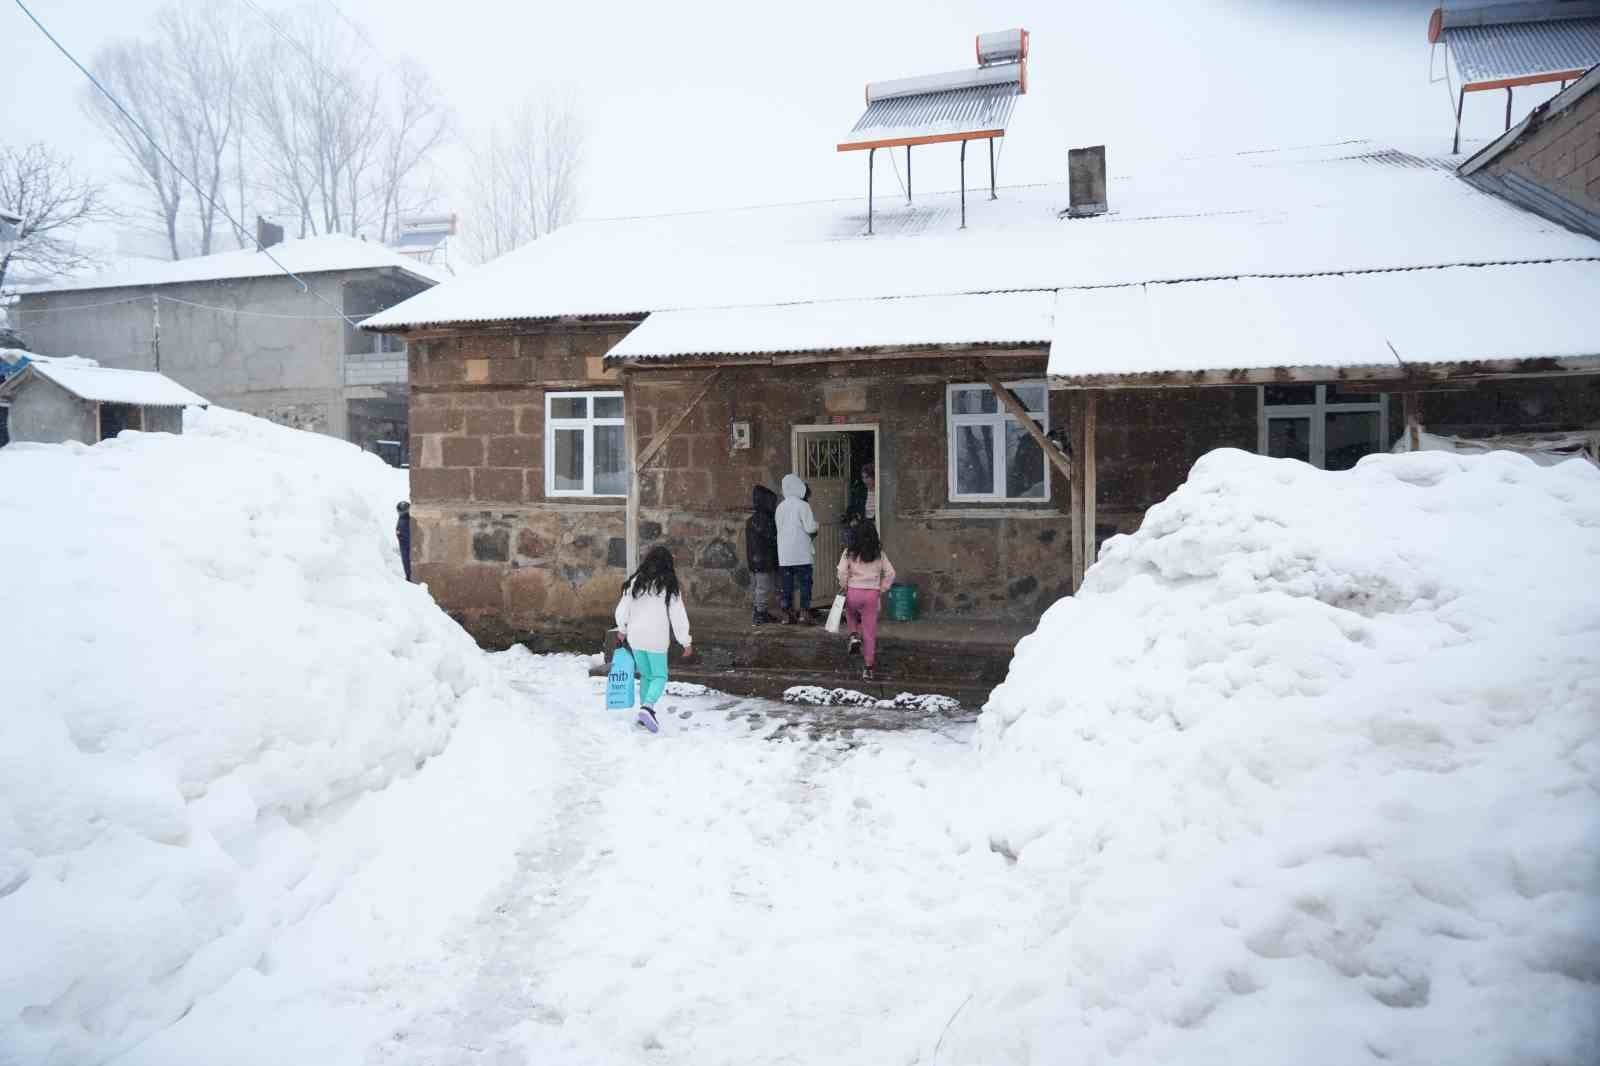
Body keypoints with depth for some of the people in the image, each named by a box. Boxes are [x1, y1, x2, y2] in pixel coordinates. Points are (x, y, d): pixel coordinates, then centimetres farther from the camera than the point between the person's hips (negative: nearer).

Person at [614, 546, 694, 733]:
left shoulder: (635, 582, 1)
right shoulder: (669, 586, -9)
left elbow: (622, 609, 6)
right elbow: (678, 616, -8)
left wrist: (622, 630, 25)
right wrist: (686, 642, 0)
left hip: (635, 637, 4)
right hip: (657, 640, -4)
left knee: (645, 675, 19)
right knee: (659, 676, 6)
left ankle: (645, 710, 19)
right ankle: (647, 707, -17)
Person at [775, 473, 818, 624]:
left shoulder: (780, 507, 7)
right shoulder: (803, 506, -8)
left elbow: (779, 528, 12)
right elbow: (810, 528, -11)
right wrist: (815, 524, 10)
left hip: (784, 553, 5)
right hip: (801, 552, -5)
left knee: (787, 583, 8)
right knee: (804, 582, 2)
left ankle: (786, 613, 10)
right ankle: (804, 611, -2)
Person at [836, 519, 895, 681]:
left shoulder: (850, 552, -4)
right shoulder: (879, 553, 2)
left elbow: (842, 572, -12)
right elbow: (890, 573, 0)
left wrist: (844, 588, 3)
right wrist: (881, 590, 9)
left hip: (853, 592, -1)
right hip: (872, 594, 1)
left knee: (851, 613, 34)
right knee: (870, 631, 7)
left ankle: (854, 635, 10)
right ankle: (869, 667, 7)